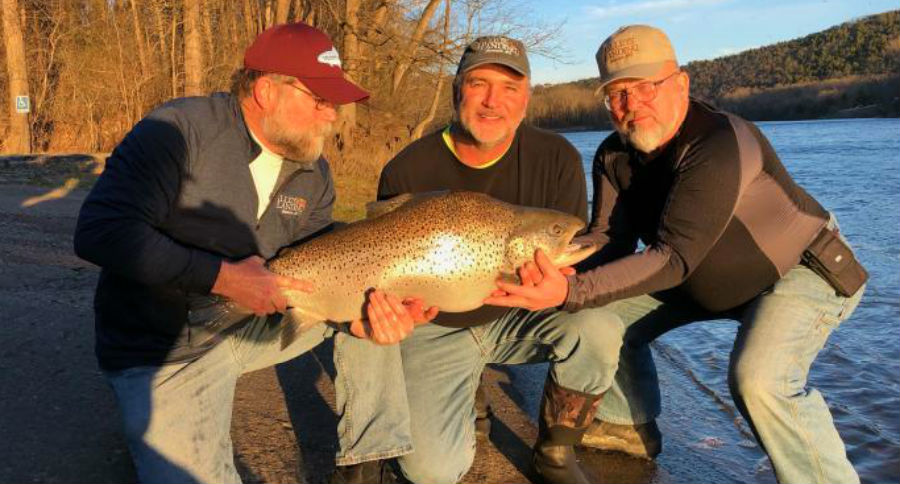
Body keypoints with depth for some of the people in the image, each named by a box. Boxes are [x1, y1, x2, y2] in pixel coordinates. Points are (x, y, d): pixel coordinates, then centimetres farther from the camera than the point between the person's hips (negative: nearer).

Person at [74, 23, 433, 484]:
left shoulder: (314, 176, 0)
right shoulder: (180, 131, -20)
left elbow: (315, 277, 0)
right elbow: (99, 231, -27)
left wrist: (356, 316, -22)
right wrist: (222, 276, -31)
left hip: (255, 323, 6)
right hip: (163, 353, -6)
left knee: (371, 297, -3)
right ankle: (150, 432, 13)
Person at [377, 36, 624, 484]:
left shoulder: (556, 159, -12)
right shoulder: (407, 171, -14)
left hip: (518, 316, 2)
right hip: (436, 327, -1)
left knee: (598, 330, -30)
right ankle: (460, 405, 21)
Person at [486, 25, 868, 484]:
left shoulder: (720, 144, -32)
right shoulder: (614, 156, -8)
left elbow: (673, 257, -38)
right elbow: (608, 239, -12)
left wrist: (571, 292, -48)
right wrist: (556, 270, -34)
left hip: (799, 269, -7)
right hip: (703, 275, 8)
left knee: (758, 379, -31)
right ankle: (629, 428, 23)